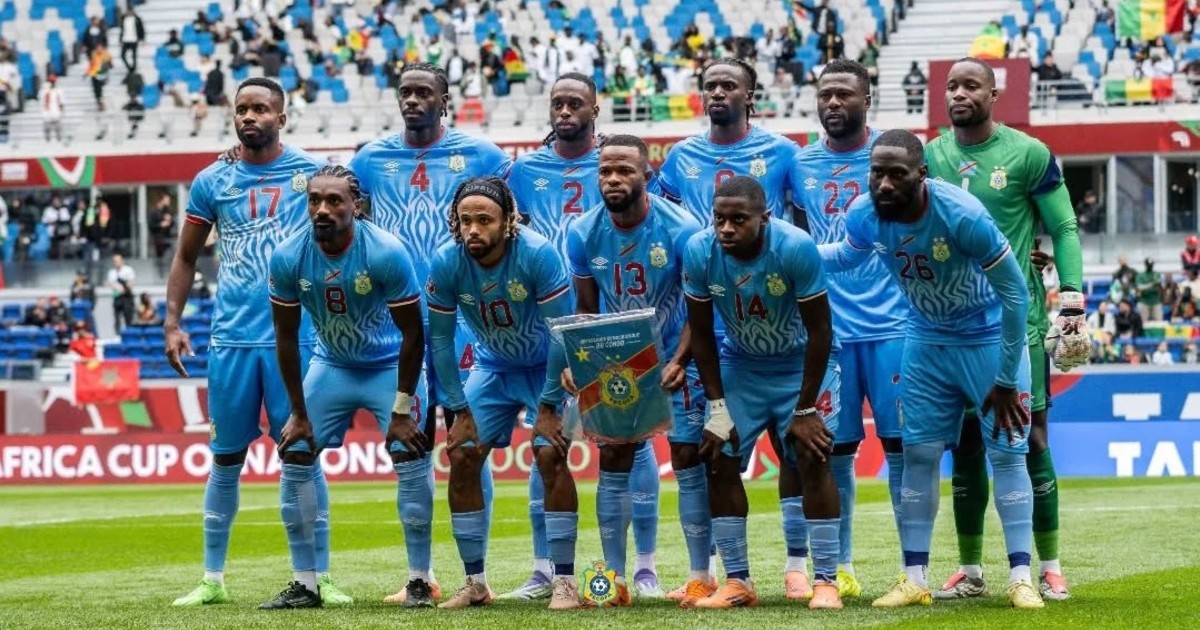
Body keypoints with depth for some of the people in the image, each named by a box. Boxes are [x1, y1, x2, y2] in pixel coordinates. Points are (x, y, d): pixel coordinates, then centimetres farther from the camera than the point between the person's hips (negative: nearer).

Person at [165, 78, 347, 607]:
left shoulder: (313, 173, 1)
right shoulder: (212, 182, 6)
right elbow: (186, 257, 14)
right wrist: (171, 323, 5)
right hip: (232, 339, 2)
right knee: (226, 458, 7)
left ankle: (319, 577, 5)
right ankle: (212, 578, 13)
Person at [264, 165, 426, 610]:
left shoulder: (386, 253, -28)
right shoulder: (288, 258, -19)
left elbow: (413, 333, -18)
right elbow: (286, 337, -6)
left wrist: (401, 411, -17)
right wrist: (299, 413, -5)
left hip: (390, 366, -3)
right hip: (330, 367, 3)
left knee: (410, 461, -16)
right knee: (294, 461, -3)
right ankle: (305, 584, 6)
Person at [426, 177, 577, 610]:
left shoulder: (538, 254, -30)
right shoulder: (446, 263, -20)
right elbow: (440, 338, -9)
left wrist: (548, 406, -22)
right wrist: (460, 410, -9)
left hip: (547, 366, -4)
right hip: (493, 368, 4)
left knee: (550, 456, -19)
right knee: (462, 459, -5)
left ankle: (565, 581, -12)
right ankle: (475, 583, 7)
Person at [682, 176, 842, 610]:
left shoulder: (795, 248, -30)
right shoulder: (699, 252, -21)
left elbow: (819, 330, -20)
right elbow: (701, 334, -7)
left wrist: (805, 409, -18)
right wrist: (717, 407, -9)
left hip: (801, 361, -3)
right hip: (740, 363, 4)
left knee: (812, 458, -15)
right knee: (719, 459, -5)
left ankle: (826, 581, -9)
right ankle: (737, 582, 4)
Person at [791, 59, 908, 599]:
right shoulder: (800, 164, 7)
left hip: (891, 325, -3)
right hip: (828, 327, 3)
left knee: (901, 444, -3)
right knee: (834, 451, 6)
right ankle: (840, 568, 16)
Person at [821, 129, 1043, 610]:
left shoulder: (961, 215, -33)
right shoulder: (865, 215, -17)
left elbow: (1015, 294, -24)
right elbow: (847, 255, 10)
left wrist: (1006, 380, -20)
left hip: (988, 339, -5)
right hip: (927, 342, 5)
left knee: (1006, 453, -4)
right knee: (919, 454, 4)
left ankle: (1021, 578, -1)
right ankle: (915, 579, 9)